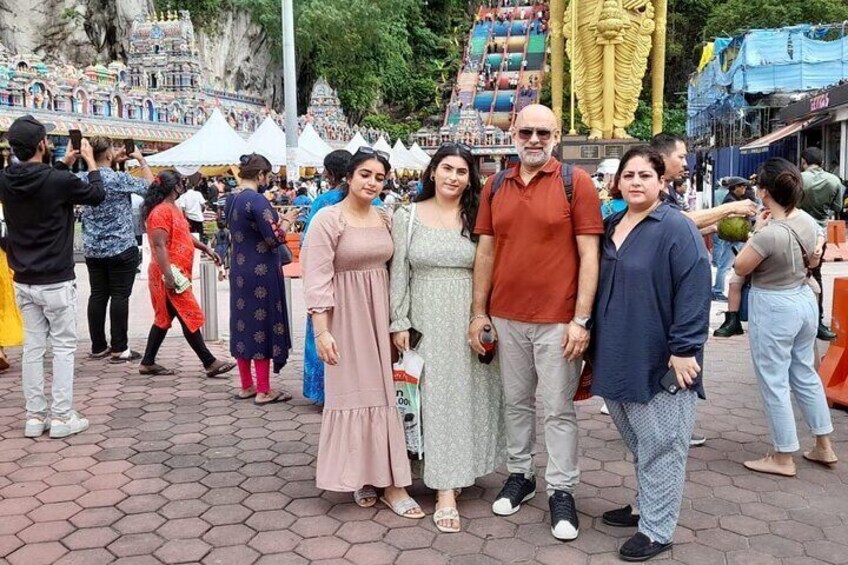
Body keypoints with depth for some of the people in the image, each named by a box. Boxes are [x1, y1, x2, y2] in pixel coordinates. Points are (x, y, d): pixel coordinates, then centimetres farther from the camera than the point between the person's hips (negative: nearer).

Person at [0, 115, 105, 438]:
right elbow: (97, 195, 0)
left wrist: (64, 164, 21)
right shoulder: (59, 181, -17)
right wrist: (89, 159, 11)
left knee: (33, 347, 11)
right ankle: (62, 417, 5)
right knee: (63, 347, 3)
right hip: (56, 281, -6)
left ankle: (35, 417, 16)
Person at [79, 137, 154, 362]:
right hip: (121, 248, -6)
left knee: (98, 295, 9)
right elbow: (150, 185, -2)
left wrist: (115, 161, 21)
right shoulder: (119, 179, -14)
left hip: (93, 249, 6)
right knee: (119, 296, -2)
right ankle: (119, 349, 1)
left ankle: (98, 346, 15)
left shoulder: (83, 179, 4)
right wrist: (141, 160, 8)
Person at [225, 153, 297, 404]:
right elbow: (274, 238, -19)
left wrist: (274, 220, 17)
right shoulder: (257, 201, -18)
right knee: (263, 326, 0)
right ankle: (263, 390, 7)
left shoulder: (232, 200, 8)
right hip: (262, 273, -8)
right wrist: (287, 220, -3)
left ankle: (246, 386, 23)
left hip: (239, 270, 8)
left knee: (243, 324, 13)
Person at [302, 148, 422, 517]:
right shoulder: (328, 219, -9)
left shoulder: (385, 219, 8)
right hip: (346, 316, -5)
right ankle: (359, 476, 18)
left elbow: (393, 270, 12)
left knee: (383, 390, 6)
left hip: (381, 314, 5)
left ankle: (387, 479, 13)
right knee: (352, 391, 3)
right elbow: (317, 278, -13)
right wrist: (322, 331, -18)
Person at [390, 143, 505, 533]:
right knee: (437, 397, 1)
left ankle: (457, 471, 26)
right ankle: (446, 491, 7)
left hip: (470, 320, 1)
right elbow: (399, 274, 1)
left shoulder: (476, 218, 3)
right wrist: (399, 322, -3)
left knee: (468, 394, 7)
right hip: (427, 320, -1)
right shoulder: (407, 216, 2)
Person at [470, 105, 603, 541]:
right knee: (516, 402, 16)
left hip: (558, 320, -4)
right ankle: (519, 474, 32)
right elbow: (485, 252, 9)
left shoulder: (576, 183, -5)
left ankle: (561, 491, 19)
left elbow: (589, 255, -7)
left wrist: (581, 319, -12)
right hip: (506, 318, 4)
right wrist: (478, 313, 6)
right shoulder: (495, 186, 7)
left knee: (559, 410, 6)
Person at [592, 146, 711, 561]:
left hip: (659, 361, -7)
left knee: (659, 445, 5)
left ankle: (656, 530, 17)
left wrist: (683, 349, -19)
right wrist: (597, 345, 17)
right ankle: (647, 507, 35)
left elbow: (693, 290, -16)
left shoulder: (676, 229, -10)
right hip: (617, 357, 7)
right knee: (639, 443, 19)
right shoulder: (610, 226, 11)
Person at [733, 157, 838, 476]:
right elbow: (813, 262, 13)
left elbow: (740, 268, -12)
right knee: (805, 374, 21)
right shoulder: (807, 220, -1)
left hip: (773, 309, -8)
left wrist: (756, 231, -8)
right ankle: (824, 447, 33)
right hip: (805, 300, 8)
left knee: (774, 382, 5)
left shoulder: (769, 234, -27)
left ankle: (783, 459, 17)